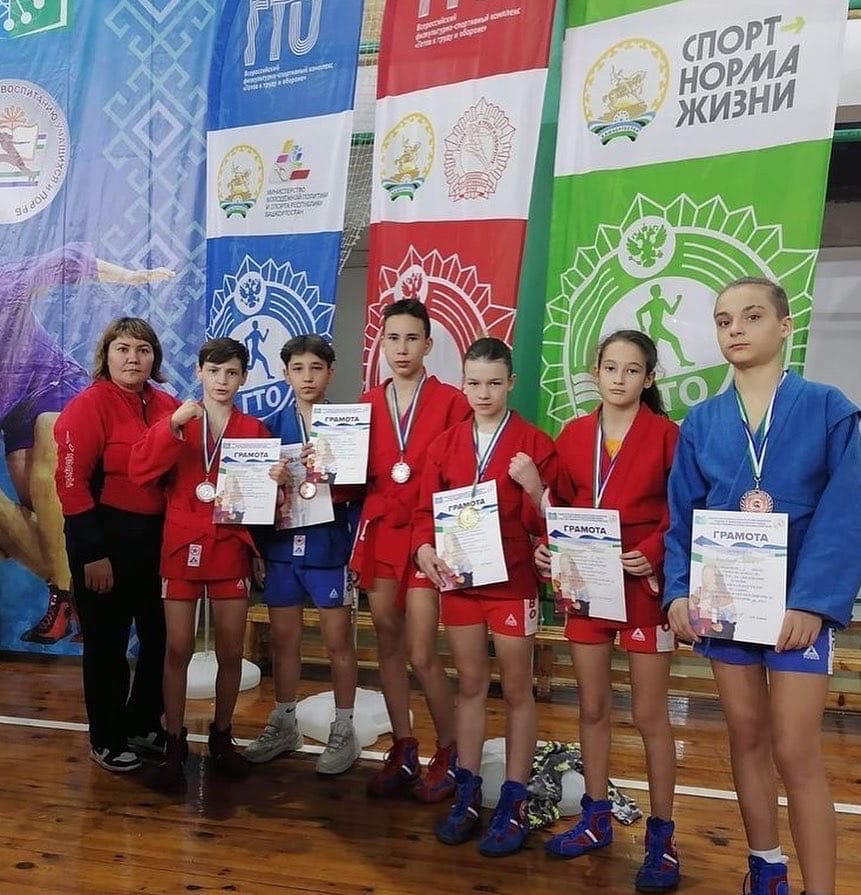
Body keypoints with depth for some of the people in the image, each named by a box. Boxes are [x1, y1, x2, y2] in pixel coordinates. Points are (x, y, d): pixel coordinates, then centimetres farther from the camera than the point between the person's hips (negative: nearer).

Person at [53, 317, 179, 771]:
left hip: (156, 536, 6)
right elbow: (71, 481, -15)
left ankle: (144, 725, 36)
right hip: (106, 536, -6)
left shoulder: (168, 406, 5)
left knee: (160, 636, 15)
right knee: (107, 641, 8)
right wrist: (92, 554, -17)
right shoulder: (89, 405, -11)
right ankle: (107, 740, 27)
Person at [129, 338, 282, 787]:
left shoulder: (254, 430, 4)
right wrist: (173, 425, -22)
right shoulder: (175, 420, 2)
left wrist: (273, 481, -16)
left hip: (231, 550, 1)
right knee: (179, 649, 4)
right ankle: (174, 743, 20)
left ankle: (221, 737, 26)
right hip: (181, 548, -1)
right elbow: (139, 471, -12)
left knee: (231, 651, 8)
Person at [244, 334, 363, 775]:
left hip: (330, 546, -3)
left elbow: (358, 486, -5)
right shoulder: (273, 425, 6)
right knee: (283, 639, 14)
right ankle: (283, 725, 31)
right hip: (282, 545, 3)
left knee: (338, 641, 6)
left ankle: (343, 730, 22)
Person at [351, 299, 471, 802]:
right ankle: (403, 750, 26)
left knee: (422, 654, -4)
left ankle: (450, 755, 18)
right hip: (379, 532, 5)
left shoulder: (451, 402, -5)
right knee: (388, 644, 11)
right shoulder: (368, 404, 9)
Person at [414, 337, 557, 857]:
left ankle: (515, 803, 21)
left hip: (513, 580, -3)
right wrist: (425, 549, -13)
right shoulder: (446, 444, 5)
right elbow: (428, 510, 5)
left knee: (517, 688, 8)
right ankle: (468, 794, 27)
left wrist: (536, 489, -26)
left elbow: (546, 525, -8)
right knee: (470, 684, 14)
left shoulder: (534, 443, -6)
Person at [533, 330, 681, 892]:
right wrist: (546, 548, -7)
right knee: (593, 708, 15)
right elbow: (561, 507, 9)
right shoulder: (574, 435, 5)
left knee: (650, 716, 6)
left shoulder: (666, 435, -7)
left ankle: (662, 837, 23)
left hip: (645, 586, -4)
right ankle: (597, 819, 33)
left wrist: (652, 554, -21)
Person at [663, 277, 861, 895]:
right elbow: (681, 517, 3)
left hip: (797, 599, -3)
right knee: (747, 736, 13)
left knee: (796, 751, -2)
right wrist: (678, 591, -9)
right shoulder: (701, 422, 4)